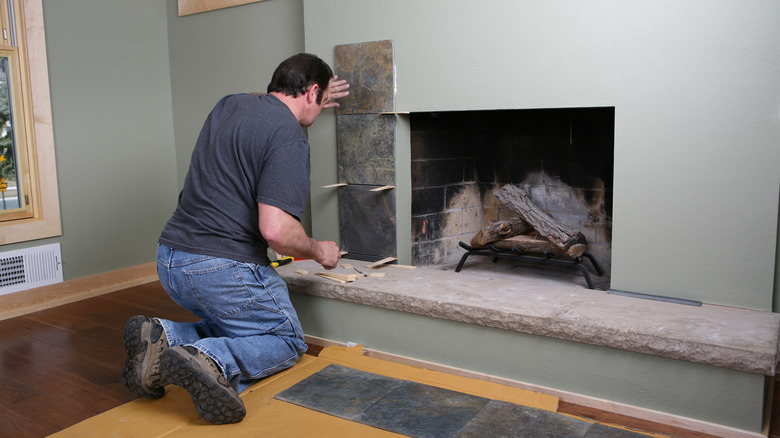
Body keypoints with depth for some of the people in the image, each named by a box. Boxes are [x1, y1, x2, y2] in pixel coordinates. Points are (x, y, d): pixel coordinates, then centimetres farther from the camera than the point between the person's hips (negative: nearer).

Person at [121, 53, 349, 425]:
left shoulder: (229, 104, 10)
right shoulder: (289, 137, -15)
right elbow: (276, 230, -25)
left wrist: (311, 103, 45)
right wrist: (318, 252, -4)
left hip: (170, 262, 8)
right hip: (223, 269, -8)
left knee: (235, 327, 27)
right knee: (286, 342, 12)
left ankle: (163, 337, 1)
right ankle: (211, 362, -16)